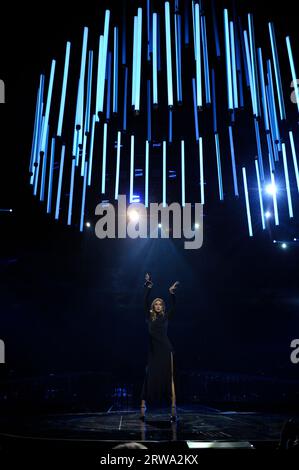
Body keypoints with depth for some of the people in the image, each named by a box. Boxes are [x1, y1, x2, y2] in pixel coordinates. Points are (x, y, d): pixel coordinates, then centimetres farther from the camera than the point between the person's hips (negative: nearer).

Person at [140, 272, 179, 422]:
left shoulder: (166, 317, 8)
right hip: (153, 351, 1)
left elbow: (173, 306, -6)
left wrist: (172, 293, -20)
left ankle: (173, 410, -5)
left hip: (166, 350, -1)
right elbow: (145, 302, 0)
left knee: (168, 378, -4)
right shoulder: (149, 317, 9)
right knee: (150, 377, 0)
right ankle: (143, 408, -1)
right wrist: (148, 287, -8)